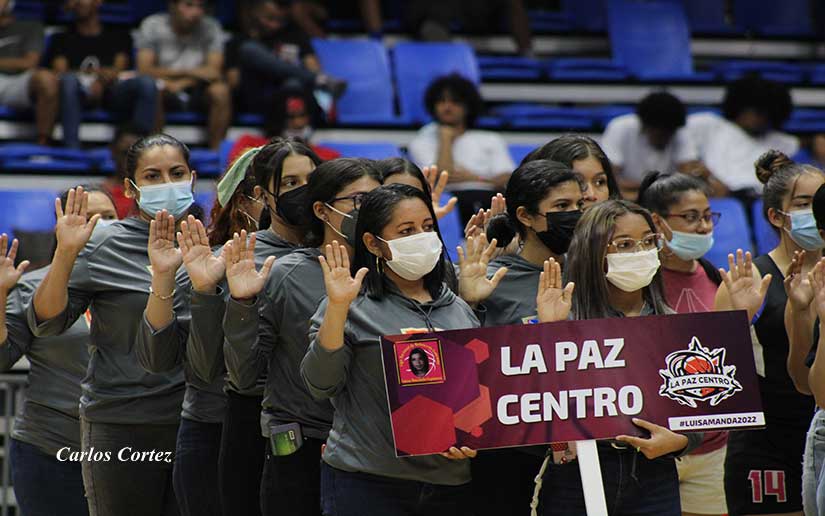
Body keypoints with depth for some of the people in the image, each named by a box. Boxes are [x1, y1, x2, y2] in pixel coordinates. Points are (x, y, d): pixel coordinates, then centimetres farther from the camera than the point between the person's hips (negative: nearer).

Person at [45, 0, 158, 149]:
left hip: (111, 90, 1)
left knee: (146, 82, -30)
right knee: (69, 80, -37)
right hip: (80, 94, -1)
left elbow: (119, 70, 10)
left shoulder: (119, 35, 27)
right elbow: (60, 72, 8)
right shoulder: (62, 39, 26)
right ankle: (72, 149, -47)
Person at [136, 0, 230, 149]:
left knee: (220, 90, -30)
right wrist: (188, 72, -21)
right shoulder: (152, 26, -7)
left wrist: (182, 83, -24)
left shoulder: (211, 28, -3)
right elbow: (144, 70, -15)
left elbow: (213, 71, -11)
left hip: (196, 92, 1)